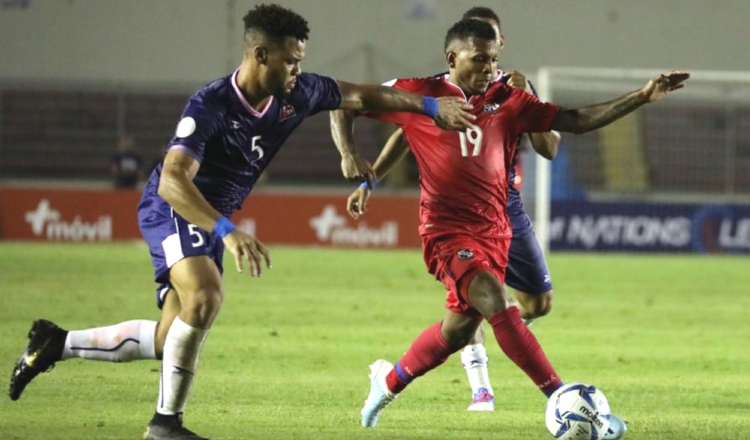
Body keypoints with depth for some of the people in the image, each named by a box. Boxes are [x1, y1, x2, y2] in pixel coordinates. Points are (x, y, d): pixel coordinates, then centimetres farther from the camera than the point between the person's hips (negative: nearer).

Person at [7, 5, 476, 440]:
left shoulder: (297, 93, -10)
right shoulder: (210, 106, -29)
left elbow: (360, 96, 7)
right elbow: (172, 181, -39)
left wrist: (431, 106, 2)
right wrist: (227, 231, -50)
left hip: (212, 218, 7)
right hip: (172, 208, -7)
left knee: (174, 338, 4)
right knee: (205, 294, -32)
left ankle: (58, 343, 20)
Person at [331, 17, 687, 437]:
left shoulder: (507, 100, 6)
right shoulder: (417, 94, -3)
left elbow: (577, 120, 3)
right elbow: (344, 104, 4)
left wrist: (641, 97, -6)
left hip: (494, 228, 5)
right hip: (447, 229, -5)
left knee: (460, 327, 13)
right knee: (498, 305, -23)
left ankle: (390, 379, 40)